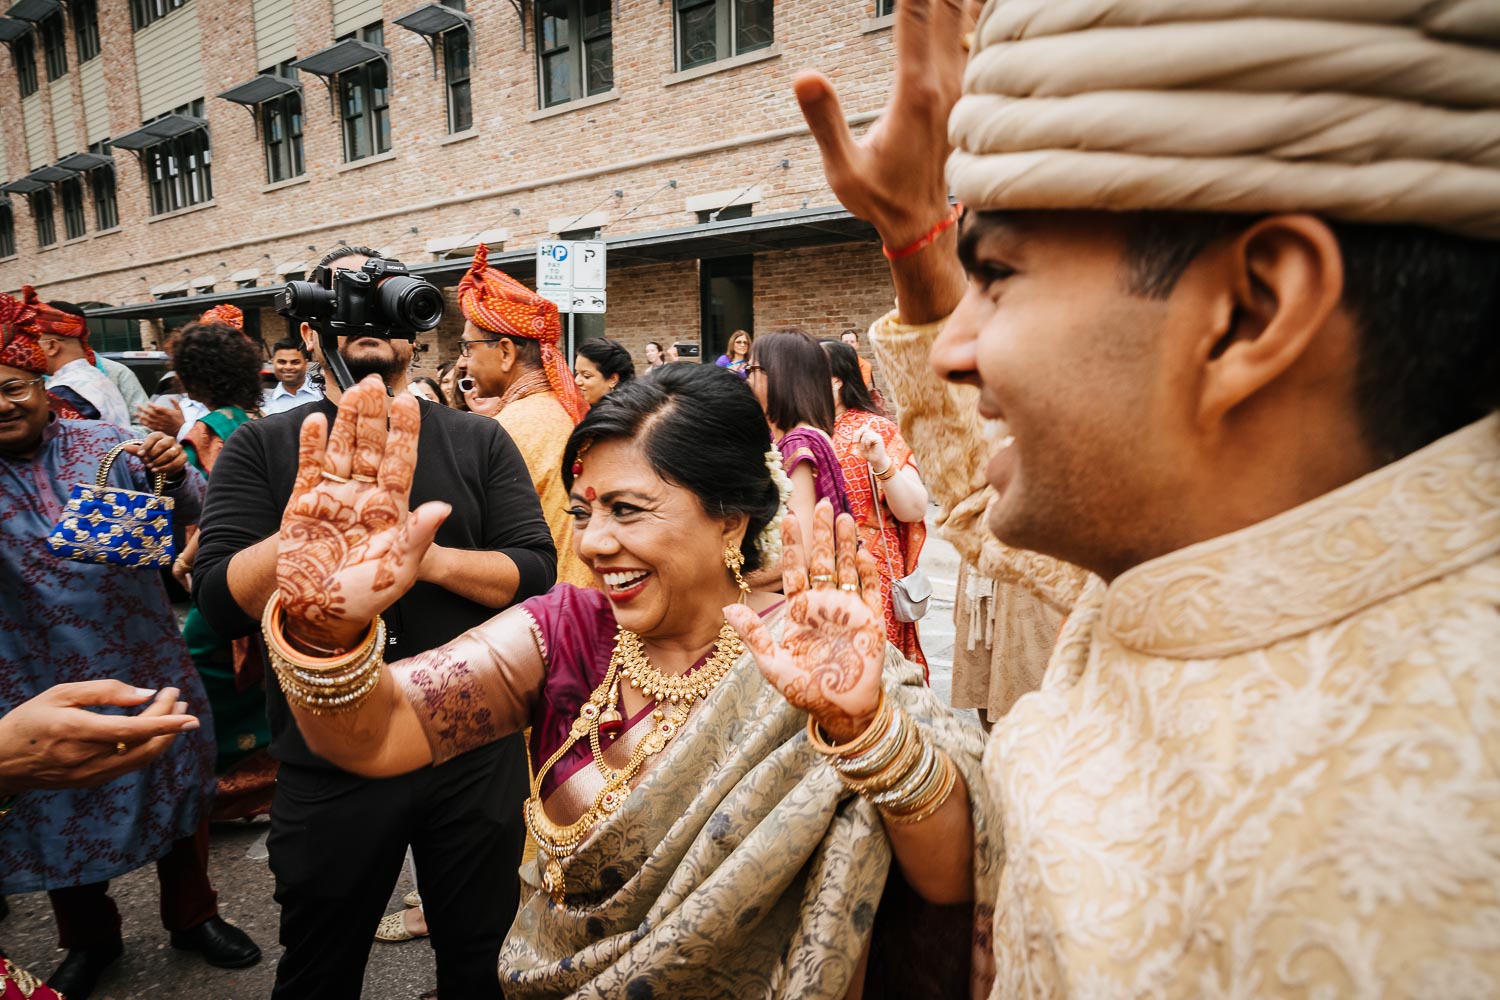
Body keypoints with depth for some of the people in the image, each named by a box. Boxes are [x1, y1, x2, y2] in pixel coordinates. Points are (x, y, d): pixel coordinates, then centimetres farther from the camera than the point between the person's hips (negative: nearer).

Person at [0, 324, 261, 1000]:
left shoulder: (104, 444, -4)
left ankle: (192, 916, 33)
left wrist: (173, 473, -34)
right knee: (59, 806, 16)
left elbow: (188, 510, -10)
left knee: (174, 784, 13)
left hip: (145, 664, 0)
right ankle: (88, 939, 39)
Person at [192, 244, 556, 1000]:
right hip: (327, 764, 1)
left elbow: (536, 572, -7)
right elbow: (222, 603, -12)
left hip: (475, 755, 0)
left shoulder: (479, 441, -1)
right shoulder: (261, 448, -2)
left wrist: (428, 555, -22)